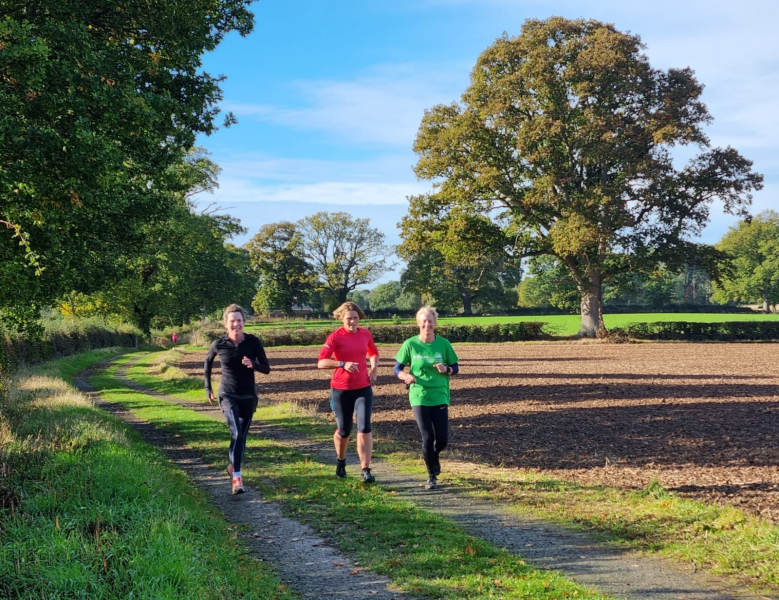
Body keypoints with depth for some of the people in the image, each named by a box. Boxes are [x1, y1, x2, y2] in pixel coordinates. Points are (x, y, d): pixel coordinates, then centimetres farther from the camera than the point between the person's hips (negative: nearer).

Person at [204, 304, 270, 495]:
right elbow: (208, 362, 12)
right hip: (228, 396, -2)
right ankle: (236, 478, -22)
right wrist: (208, 388, 12)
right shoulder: (219, 344, -8)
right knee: (236, 433, -22)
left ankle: (233, 466, 41)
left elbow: (266, 369, -5)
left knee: (242, 437, 14)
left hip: (248, 397, 2)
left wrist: (253, 364, -25)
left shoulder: (253, 342, -9)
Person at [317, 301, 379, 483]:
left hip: (363, 388, 2)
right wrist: (342, 364, -32)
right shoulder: (335, 337, -10)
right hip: (341, 390, -2)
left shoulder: (365, 334, 4)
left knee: (364, 428, -11)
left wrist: (374, 369, 7)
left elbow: (374, 353, 25)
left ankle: (366, 470, -10)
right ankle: (340, 461, 38)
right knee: (344, 430, 9)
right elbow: (321, 363, -18)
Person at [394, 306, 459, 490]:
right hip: (419, 397, -1)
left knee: (442, 439, 0)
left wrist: (446, 370, -15)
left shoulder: (443, 344, -1)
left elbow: (455, 367, 8)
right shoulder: (410, 344, -4)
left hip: (440, 396, 1)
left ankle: (433, 457, 36)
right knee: (428, 438, -5)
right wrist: (406, 376, -20)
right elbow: (397, 368, 2)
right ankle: (432, 476, 14)